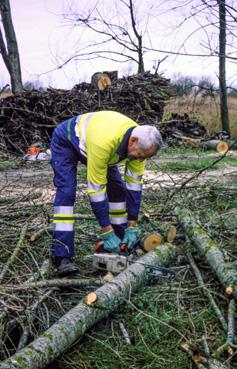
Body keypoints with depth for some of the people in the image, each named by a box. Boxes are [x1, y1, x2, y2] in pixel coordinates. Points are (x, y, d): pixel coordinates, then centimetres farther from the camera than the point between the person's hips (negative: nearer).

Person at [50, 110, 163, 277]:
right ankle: (62, 257, -22)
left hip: (89, 138, 7)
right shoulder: (104, 142, -45)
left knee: (117, 187, -2)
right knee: (66, 192, -22)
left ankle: (121, 243, 10)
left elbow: (134, 184, -15)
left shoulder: (139, 142, -23)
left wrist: (132, 227, -15)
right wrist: (107, 232, -33)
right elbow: (96, 189, -38)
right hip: (66, 141, -6)